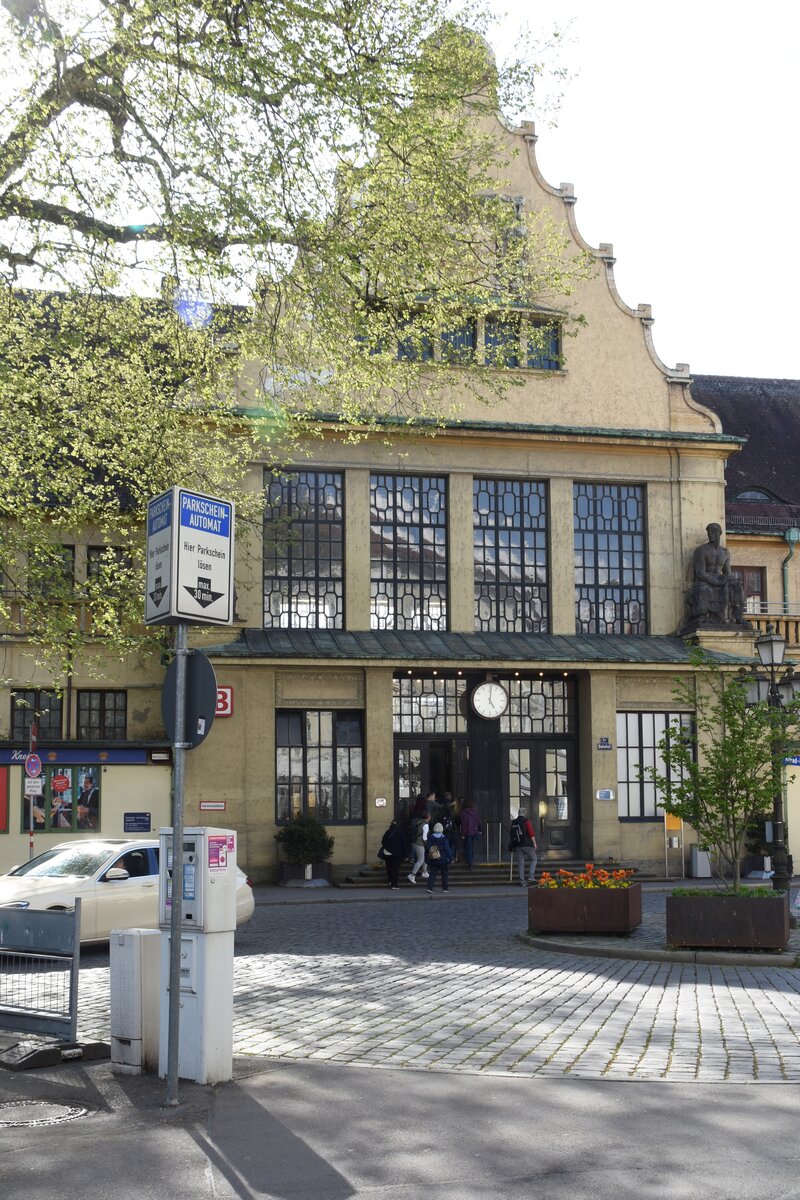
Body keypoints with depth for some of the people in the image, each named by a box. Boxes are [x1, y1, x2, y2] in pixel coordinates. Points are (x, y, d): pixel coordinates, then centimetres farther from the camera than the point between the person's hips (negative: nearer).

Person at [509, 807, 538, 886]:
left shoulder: (513, 822, 10)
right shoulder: (526, 821, -6)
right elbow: (531, 833, -12)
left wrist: (513, 845, 25)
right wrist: (534, 843, -7)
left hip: (517, 846, 5)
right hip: (527, 844, -5)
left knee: (520, 863, 6)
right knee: (533, 859, 11)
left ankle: (522, 881, 3)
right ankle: (531, 877, -2)